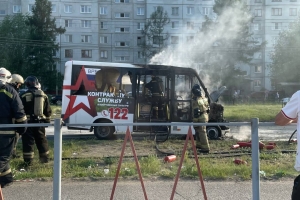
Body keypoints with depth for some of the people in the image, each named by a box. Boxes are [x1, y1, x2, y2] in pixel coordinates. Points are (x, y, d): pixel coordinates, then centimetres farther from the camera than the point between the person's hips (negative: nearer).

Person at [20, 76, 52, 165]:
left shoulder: (24, 96, -8)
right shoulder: (43, 95, 6)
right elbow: (48, 111, 9)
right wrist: (47, 121, 18)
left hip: (28, 122, -4)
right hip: (40, 122, 4)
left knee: (28, 141, 1)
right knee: (42, 141, 15)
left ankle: (28, 160, 2)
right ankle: (45, 158, 22)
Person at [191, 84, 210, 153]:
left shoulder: (196, 101, -20)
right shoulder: (204, 98, 7)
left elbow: (196, 112, -21)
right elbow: (207, 108, 15)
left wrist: (195, 122, -16)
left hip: (200, 119, -9)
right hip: (205, 117, 9)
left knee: (202, 133, -4)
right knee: (198, 131, 22)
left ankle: (205, 148, -2)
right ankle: (199, 145, 35)